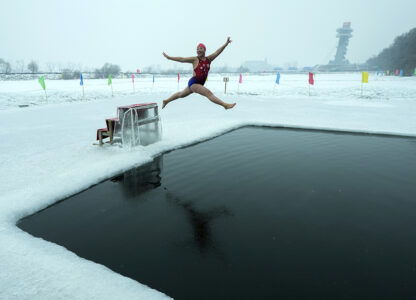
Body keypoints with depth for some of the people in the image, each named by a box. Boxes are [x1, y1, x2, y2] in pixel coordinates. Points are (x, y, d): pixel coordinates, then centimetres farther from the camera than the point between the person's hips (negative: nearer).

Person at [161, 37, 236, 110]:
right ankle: (225, 105, -25)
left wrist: (226, 44, -17)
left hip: (200, 84, 6)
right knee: (208, 93, -21)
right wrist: (169, 57, 0)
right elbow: (182, 59, -3)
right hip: (193, 82, -6)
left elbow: (217, 52, -7)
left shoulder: (209, 59, 4)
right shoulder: (195, 59, -6)